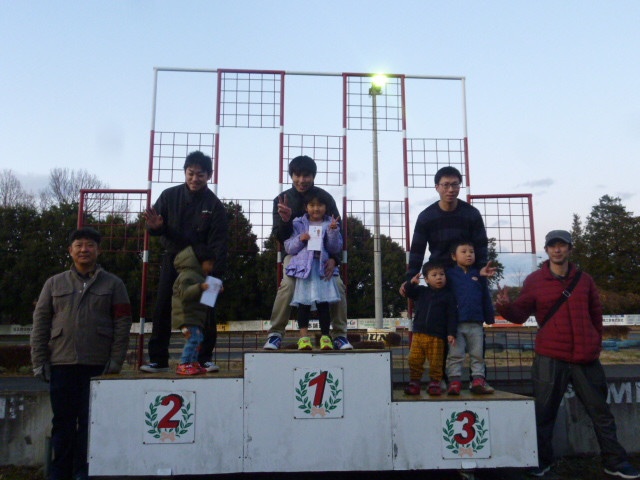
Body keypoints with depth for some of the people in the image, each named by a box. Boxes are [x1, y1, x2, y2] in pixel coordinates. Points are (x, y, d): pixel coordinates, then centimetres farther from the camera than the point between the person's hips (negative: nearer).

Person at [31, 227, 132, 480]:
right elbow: (40, 323, 8)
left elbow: (122, 324, 0)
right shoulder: (54, 283, 11)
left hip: (98, 365, -2)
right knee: (62, 421, 9)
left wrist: (116, 360, -6)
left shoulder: (113, 284, 5)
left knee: (90, 421, 3)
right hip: (61, 364, 2)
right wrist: (39, 361, 2)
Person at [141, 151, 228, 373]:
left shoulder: (214, 205, -6)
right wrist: (155, 227, -23)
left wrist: (216, 275, -23)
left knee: (205, 309, -3)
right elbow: (155, 226, 3)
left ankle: (205, 358, 8)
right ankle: (158, 359, 12)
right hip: (172, 259, 2)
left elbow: (218, 243, -12)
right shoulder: (169, 196, 0)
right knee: (162, 310, 2)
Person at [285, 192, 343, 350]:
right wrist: (300, 239, -10)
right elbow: (289, 248, 8)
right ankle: (303, 336, -1)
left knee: (323, 303, -2)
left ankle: (325, 336, 6)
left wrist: (333, 231, -11)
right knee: (303, 303, -4)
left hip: (322, 267, 0)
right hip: (303, 267, 0)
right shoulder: (299, 224, 10)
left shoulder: (330, 224, 11)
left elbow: (336, 249, 2)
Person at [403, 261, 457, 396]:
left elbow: (452, 316, -2)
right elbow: (409, 292, 17)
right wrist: (412, 283, -4)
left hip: (437, 337, -3)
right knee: (414, 360, 5)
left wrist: (451, 333, -9)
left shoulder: (448, 295, 0)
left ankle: (434, 383, 18)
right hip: (418, 334, 3)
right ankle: (414, 383, 15)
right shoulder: (421, 291, 9)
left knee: (436, 363, 4)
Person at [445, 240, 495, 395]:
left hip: (476, 324, 3)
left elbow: (486, 298, 12)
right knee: (455, 355, 0)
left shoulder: (479, 275, 9)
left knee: (478, 355, 8)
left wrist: (490, 317, 12)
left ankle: (478, 380, 14)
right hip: (455, 323, -2)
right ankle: (454, 381, 4)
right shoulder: (449, 274, 2)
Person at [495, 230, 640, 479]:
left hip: (586, 358, 3)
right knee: (544, 414, 6)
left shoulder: (584, 279, 7)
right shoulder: (534, 280, -1)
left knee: (600, 412, 13)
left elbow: (596, 314, 16)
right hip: (550, 358, -2)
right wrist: (506, 307, -25)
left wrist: (595, 343, 14)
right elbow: (520, 314, -5)